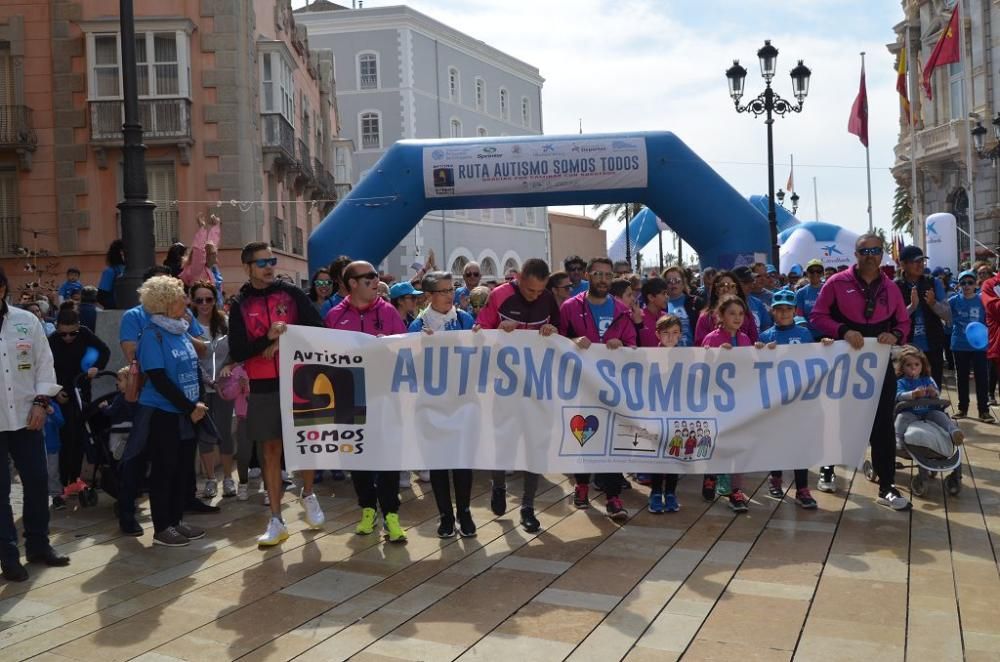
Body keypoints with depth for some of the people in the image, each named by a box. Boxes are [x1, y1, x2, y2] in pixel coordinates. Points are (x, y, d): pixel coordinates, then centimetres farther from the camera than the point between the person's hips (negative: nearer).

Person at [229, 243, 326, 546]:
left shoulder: (292, 293, 2)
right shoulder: (240, 305, 3)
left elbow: (318, 328, -2)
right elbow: (236, 353, -5)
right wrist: (268, 338, -19)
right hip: (263, 387, 0)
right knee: (270, 451, 3)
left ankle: (308, 495, 33)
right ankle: (276, 521, 10)